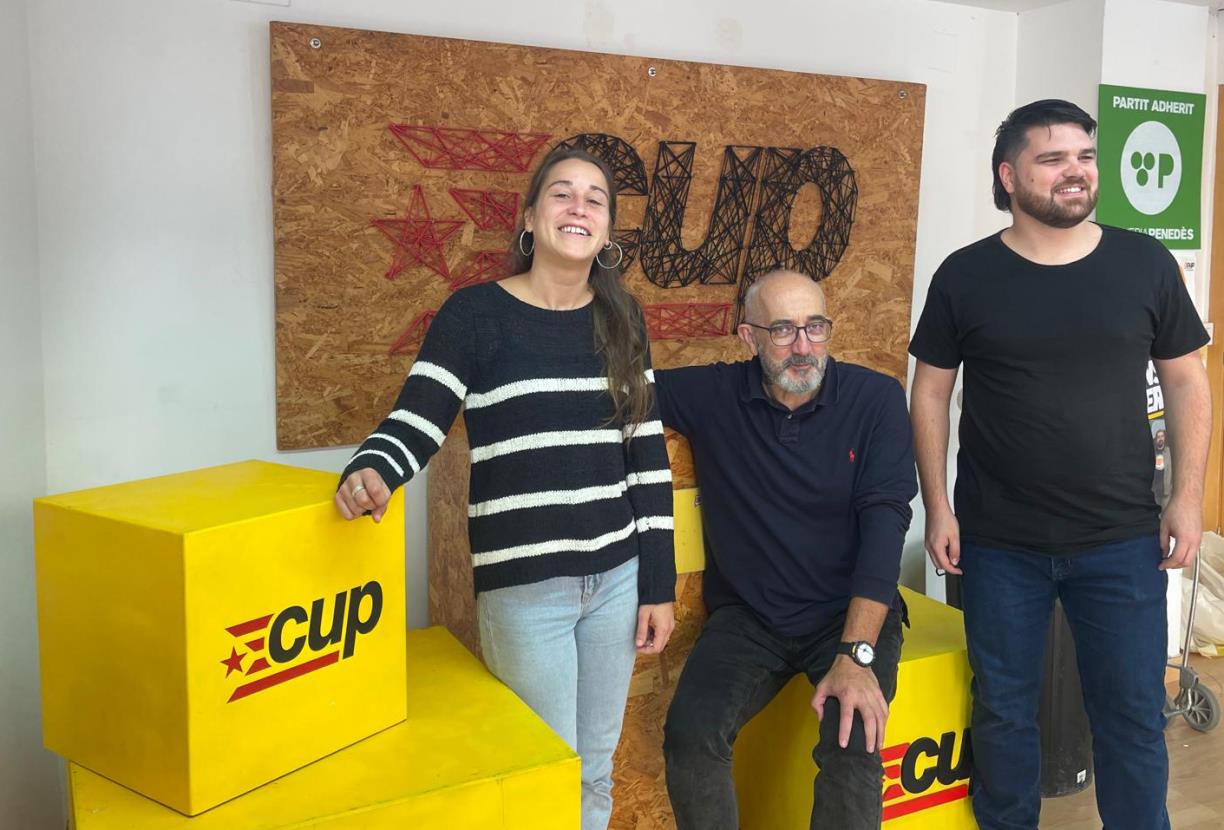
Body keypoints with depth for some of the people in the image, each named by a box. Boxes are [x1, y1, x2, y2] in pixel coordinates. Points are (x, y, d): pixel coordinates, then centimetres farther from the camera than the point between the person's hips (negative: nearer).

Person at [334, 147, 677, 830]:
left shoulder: (622, 319, 5)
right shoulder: (475, 313, -6)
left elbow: (649, 458, 6)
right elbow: (415, 423, -10)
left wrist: (659, 585, 4)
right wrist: (371, 472, -34)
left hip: (617, 575, 4)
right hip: (523, 585, -4)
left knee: (597, 771, 17)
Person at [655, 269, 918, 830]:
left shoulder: (876, 399, -7)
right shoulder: (712, 396, -2)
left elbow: (884, 522, -14)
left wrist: (857, 655, -23)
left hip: (852, 613, -1)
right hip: (747, 615, 1)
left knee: (853, 745, -26)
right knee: (690, 732, -23)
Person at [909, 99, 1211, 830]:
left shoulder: (1145, 264, 0)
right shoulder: (965, 276, -3)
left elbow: (1186, 383, 5)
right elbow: (931, 393, 1)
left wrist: (1188, 497, -1)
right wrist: (937, 507, -3)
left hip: (1122, 538, 1)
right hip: (999, 541, 0)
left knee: (1134, 712, 10)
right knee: (1003, 708, 13)